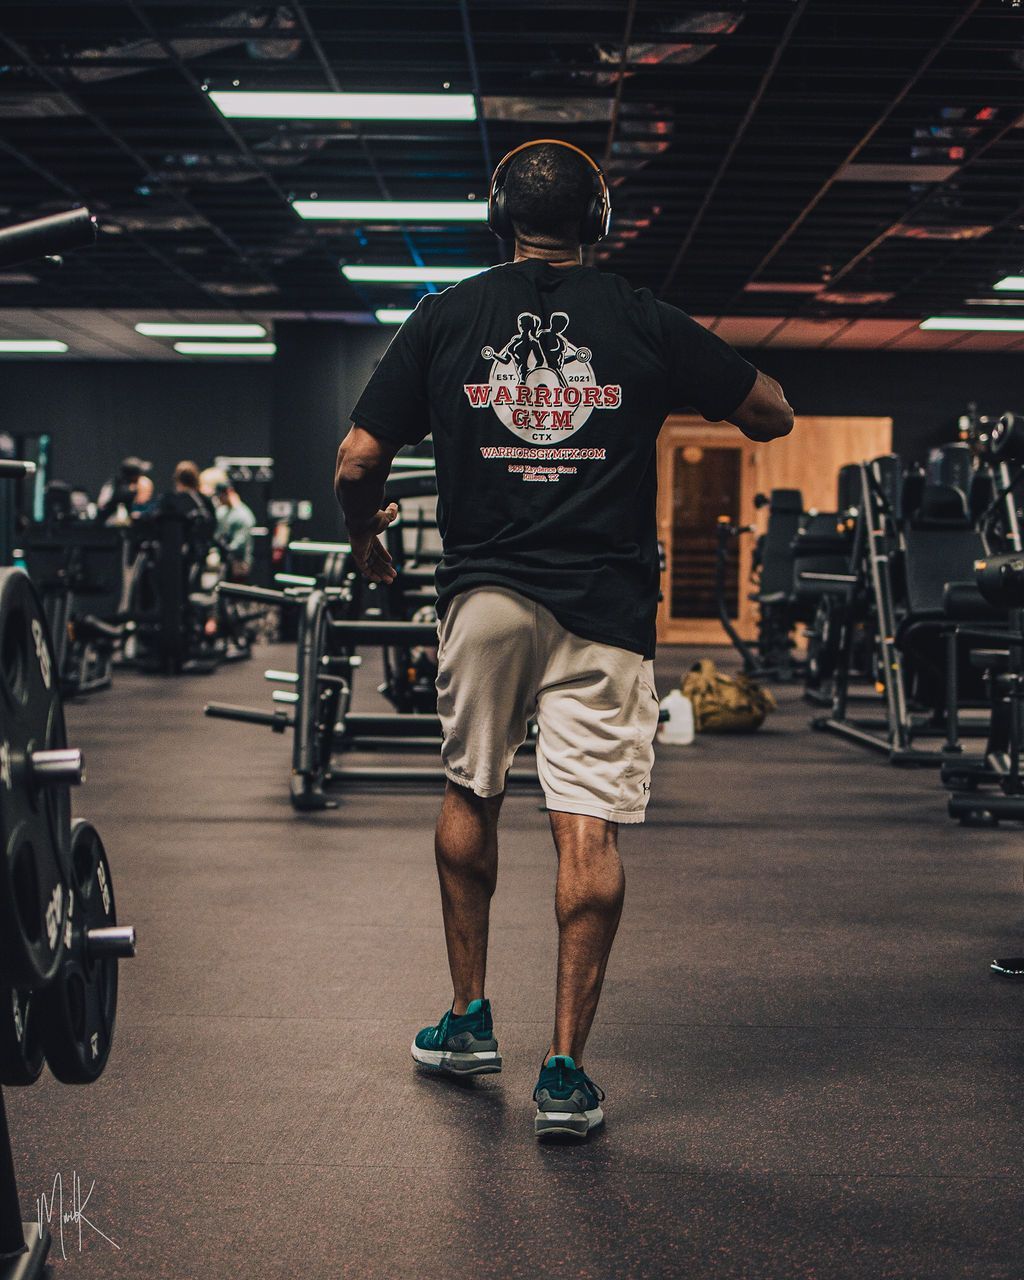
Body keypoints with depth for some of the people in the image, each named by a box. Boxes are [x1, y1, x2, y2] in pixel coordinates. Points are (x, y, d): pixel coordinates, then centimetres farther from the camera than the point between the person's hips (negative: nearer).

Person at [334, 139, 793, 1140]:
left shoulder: (445, 317, 4)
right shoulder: (645, 323, 3)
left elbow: (357, 466, 2)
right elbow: (773, 417, 11)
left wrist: (365, 535, 22)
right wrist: (688, 382, 29)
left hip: (483, 594, 2)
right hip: (603, 608, -1)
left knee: (470, 794, 21)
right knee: (588, 827, -2)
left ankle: (468, 1020, 28)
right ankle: (565, 1071, -4)